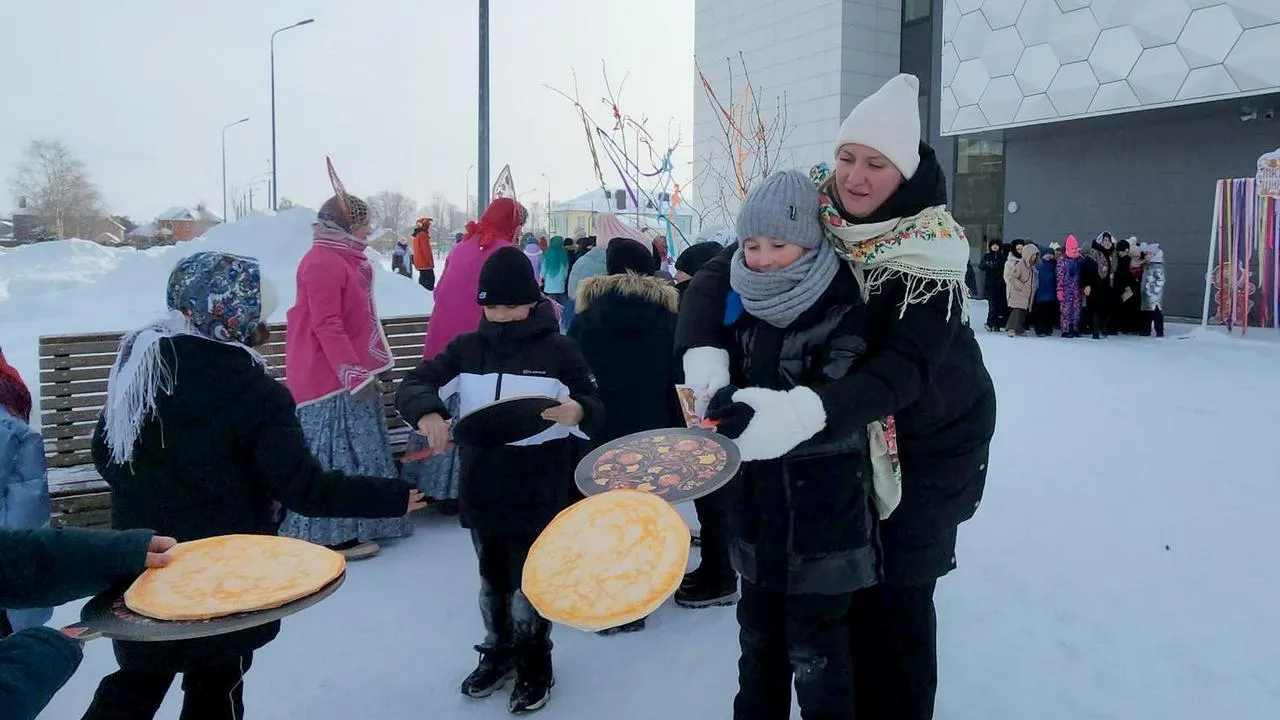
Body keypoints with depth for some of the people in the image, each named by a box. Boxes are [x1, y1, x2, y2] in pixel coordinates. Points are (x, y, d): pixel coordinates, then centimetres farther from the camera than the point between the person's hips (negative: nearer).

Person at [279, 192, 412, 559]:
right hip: (331, 377, -11)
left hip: (345, 374, 11)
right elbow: (326, 326, -21)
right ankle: (334, 535, 0)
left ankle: (351, 526, 21)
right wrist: (355, 374, -23)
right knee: (335, 453, -6)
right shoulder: (323, 262, -15)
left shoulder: (342, 260, 18)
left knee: (351, 450, 13)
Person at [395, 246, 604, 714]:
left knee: (529, 583, 5)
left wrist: (578, 412, -29)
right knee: (492, 580, 18)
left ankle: (535, 664, 26)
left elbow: (596, 414, -5)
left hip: (539, 494, -4)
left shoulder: (559, 350, -6)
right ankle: (498, 653, 38)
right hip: (481, 490, 4)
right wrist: (427, 412, -22)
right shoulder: (467, 348, 3)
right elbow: (415, 384, 0)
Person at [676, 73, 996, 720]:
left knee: (894, 594, -3)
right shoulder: (810, 214, -11)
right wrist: (704, 352, -33)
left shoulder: (931, 251, -23)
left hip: (930, 441, -4)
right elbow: (717, 276, -12)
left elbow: (905, 366, -33)